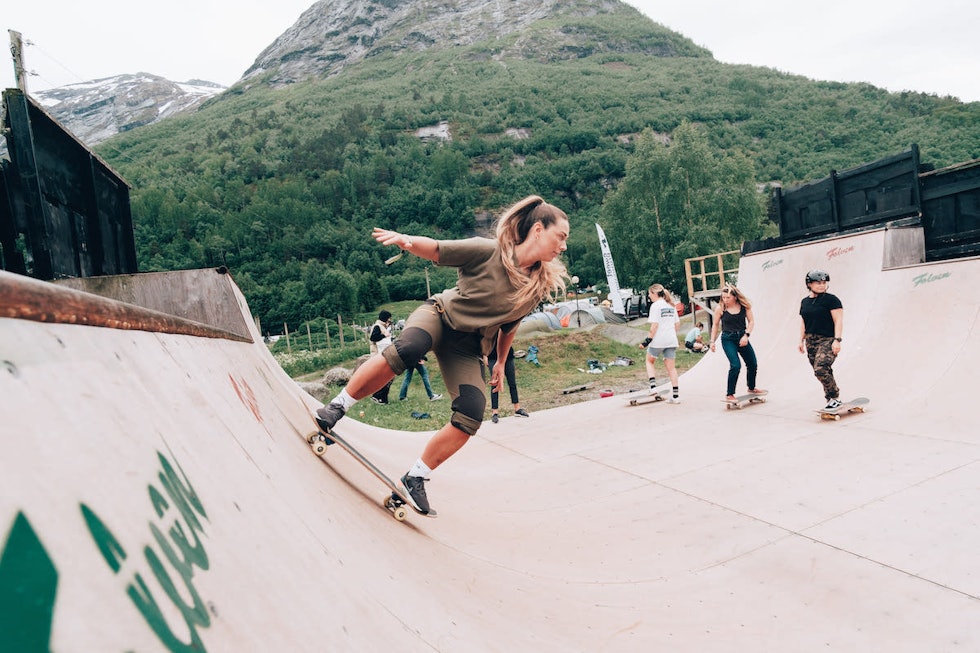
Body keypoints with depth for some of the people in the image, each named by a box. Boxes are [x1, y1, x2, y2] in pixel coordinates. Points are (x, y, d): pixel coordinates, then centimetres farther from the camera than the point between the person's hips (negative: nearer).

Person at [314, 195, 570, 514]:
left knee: (472, 414, -16)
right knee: (408, 348, -37)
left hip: (467, 347, 4)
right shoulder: (488, 251, -15)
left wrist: (500, 363, 21)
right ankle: (336, 407, -18)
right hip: (439, 314, -4)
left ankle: (415, 479, 1)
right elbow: (434, 250, -10)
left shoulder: (540, 286, 0)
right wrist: (406, 240, -30)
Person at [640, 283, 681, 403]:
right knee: (671, 367, 8)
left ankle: (653, 386, 3)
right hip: (671, 340, 6)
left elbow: (654, 325, -17)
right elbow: (677, 324, 14)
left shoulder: (655, 305, -10)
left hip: (658, 340, -6)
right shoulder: (671, 305, 12)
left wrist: (648, 339, -12)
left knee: (650, 361, 17)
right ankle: (676, 395, 6)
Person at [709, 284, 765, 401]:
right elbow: (715, 325, 2)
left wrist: (746, 335, -14)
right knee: (735, 365, -19)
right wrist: (712, 341, 0)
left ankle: (751, 388, 40)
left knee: (753, 364, 14)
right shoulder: (720, 308, -9)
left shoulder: (744, 306, -5)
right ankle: (729, 395, -9)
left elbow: (751, 321, -1)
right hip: (728, 340, -4)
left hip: (742, 338, 4)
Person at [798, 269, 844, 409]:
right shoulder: (804, 302, 14)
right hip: (811, 342, 6)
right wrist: (801, 340, 15)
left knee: (821, 369, -19)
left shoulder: (831, 299, -5)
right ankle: (831, 398, 16)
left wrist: (837, 340, -17)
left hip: (827, 340, -6)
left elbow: (838, 321, -9)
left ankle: (834, 397, -4)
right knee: (823, 372, 7)